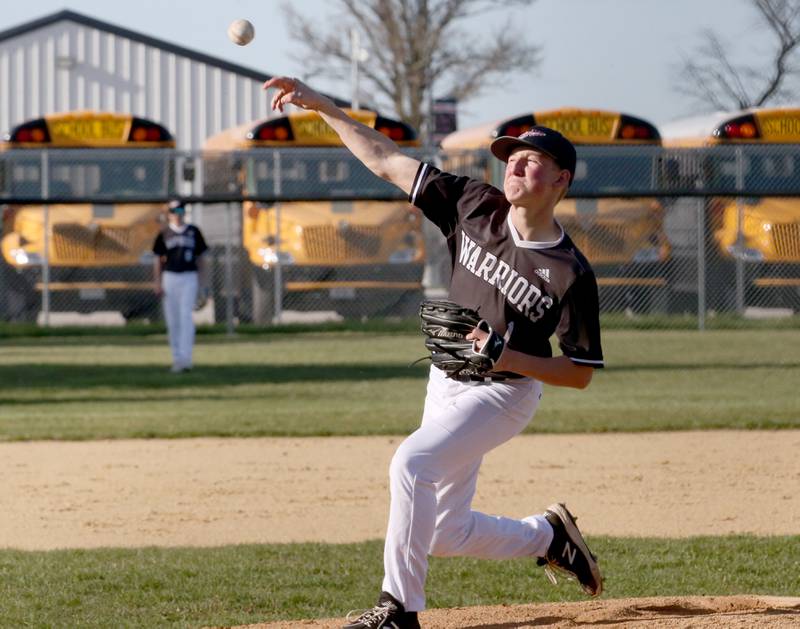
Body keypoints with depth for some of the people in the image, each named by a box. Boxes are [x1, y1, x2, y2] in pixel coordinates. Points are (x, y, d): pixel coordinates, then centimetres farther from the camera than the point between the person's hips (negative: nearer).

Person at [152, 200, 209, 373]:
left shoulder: (193, 232, 8)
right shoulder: (164, 234, 7)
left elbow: (199, 259, 11)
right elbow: (158, 260, 8)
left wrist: (202, 283, 4)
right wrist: (157, 283, -1)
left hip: (189, 278, -1)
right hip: (170, 278, 1)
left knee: (186, 317, -13)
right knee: (172, 320, 3)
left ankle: (185, 358, -19)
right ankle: (177, 358, 11)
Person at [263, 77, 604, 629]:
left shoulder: (571, 273, -19)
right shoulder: (475, 206, -6)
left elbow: (581, 373, -14)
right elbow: (388, 162, -3)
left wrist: (510, 359, -27)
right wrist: (321, 106, -8)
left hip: (504, 393, -6)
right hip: (446, 385, 6)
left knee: (413, 462, -29)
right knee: (444, 535, 9)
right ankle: (548, 536, 35)